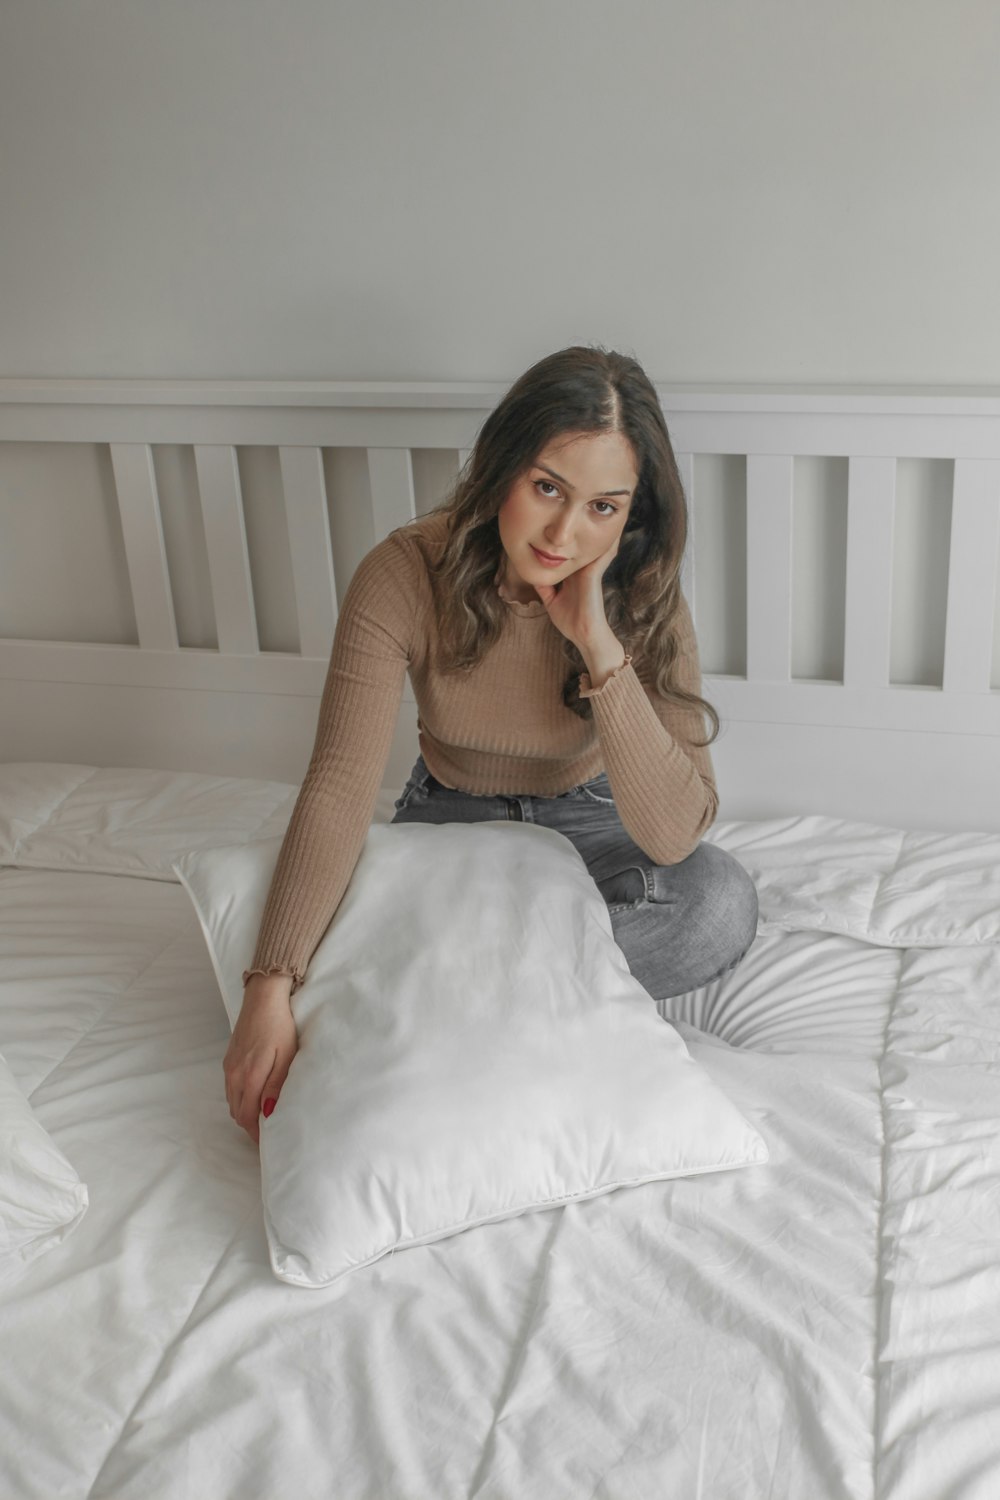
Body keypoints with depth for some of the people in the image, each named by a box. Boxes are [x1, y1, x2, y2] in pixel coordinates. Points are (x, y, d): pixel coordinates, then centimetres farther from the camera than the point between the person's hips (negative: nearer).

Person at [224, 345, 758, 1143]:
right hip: (450, 815, 0)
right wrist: (272, 990, -42)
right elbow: (341, 786, -32)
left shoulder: (642, 599, -24)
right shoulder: (406, 574, -26)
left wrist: (600, 644, -39)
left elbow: (674, 833, -32)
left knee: (721, 902, -31)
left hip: (586, 818, 1)